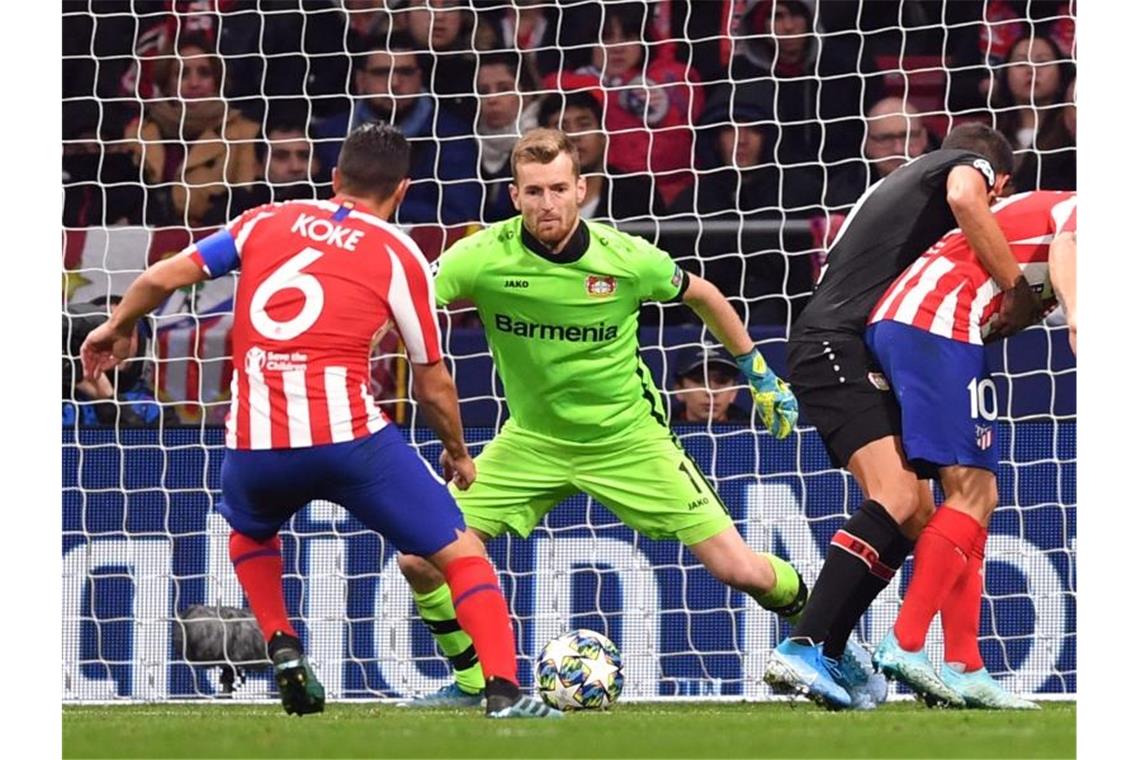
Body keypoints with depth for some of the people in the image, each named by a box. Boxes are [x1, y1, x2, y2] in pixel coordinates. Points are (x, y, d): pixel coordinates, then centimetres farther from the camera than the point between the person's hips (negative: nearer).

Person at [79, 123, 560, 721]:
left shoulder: (267, 222, 15)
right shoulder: (400, 256, 8)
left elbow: (160, 278, 12)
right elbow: (432, 384, 13)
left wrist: (118, 327, 32)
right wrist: (458, 452, 30)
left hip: (254, 445, 3)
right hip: (349, 435, -3)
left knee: (249, 534, 36)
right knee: (461, 553, 7)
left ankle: (282, 646, 15)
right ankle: (503, 690, -10)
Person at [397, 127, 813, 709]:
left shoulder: (627, 259, -16)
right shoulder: (484, 257, -18)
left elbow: (701, 296, 4)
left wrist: (760, 375, 11)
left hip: (628, 438, -1)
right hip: (532, 441, 1)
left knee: (742, 572, -7)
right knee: (421, 560, -11)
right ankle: (474, 682, 13)